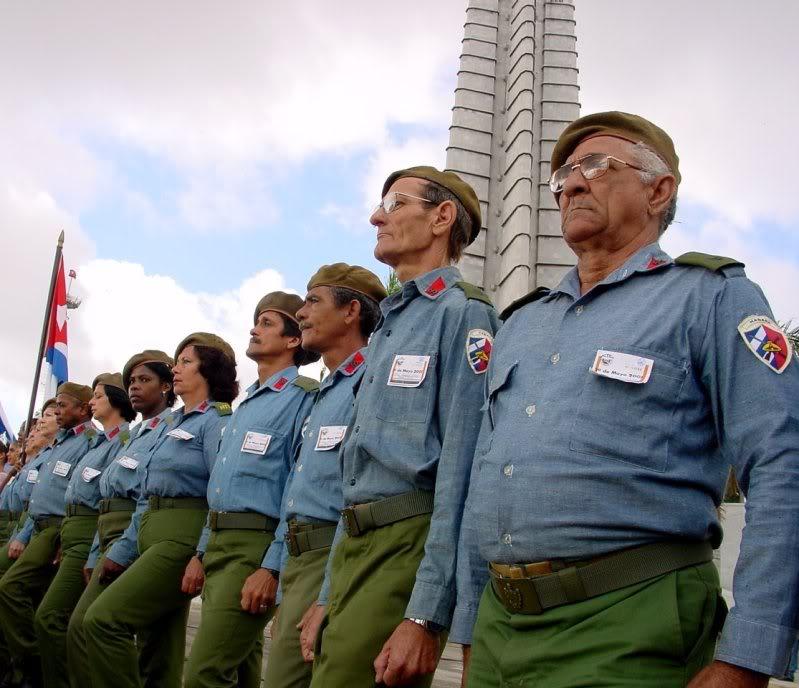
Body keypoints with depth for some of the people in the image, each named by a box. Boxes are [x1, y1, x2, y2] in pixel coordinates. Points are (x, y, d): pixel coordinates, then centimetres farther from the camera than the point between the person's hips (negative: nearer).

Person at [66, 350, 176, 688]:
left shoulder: (172, 427, -6)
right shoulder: (136, 434, 23)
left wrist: (122, 550, -21)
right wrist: (95, 556, 16)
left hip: (137, 540, -8)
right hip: (112, 536, 8)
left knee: (85, 626, -14)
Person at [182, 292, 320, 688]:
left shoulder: (301, 397, -9)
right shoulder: (246, 403, 19)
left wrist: (272, 568, -21)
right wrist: (201, 553, 18)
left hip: (256, 549, -9)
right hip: (218, 542, 9)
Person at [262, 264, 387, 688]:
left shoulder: (369, 383, -11)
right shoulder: (323, 395, 20)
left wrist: (330, 595, -22)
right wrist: (284, 597, 20)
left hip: (333, 560, -9)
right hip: (298, 559, 9)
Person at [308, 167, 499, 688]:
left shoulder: (463, 313, -9)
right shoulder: (389, 326, 19)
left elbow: (461, 474, -18)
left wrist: (425, 616, -22)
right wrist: (327, 598, 18)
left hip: (408, 548, -9)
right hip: (354, 547, 9)